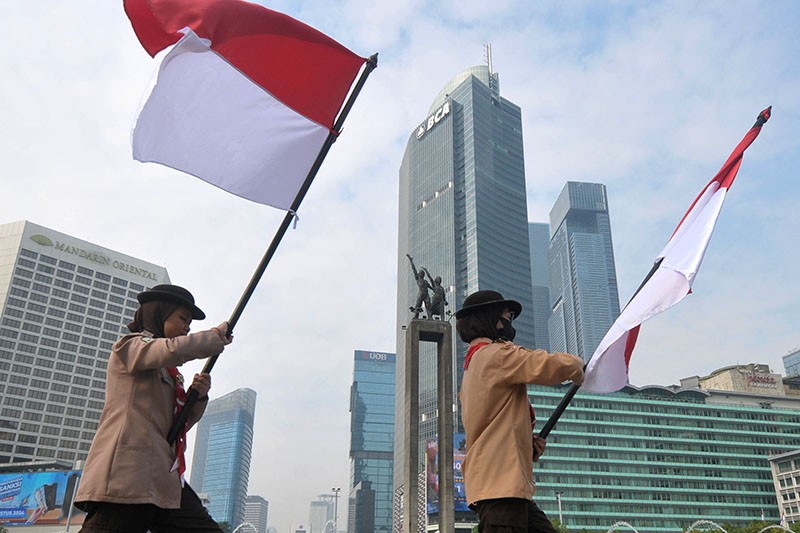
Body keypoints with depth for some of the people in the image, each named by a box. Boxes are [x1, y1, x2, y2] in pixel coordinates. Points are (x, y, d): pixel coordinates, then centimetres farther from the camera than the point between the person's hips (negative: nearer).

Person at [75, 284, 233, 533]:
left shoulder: (169, 372, 26)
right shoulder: (129, 346, 3)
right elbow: (175, 348, -19)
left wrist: (198, 396, 9)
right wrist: (216, 336, -2)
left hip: (164, 479, 8)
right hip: (126, 475, -8)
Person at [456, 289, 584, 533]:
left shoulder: (471, 367, 23)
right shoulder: (498, 353, -6)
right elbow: (559, 366, -17)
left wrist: (527, 445, 12)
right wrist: (576, 364, 6)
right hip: (502, 483, -10)